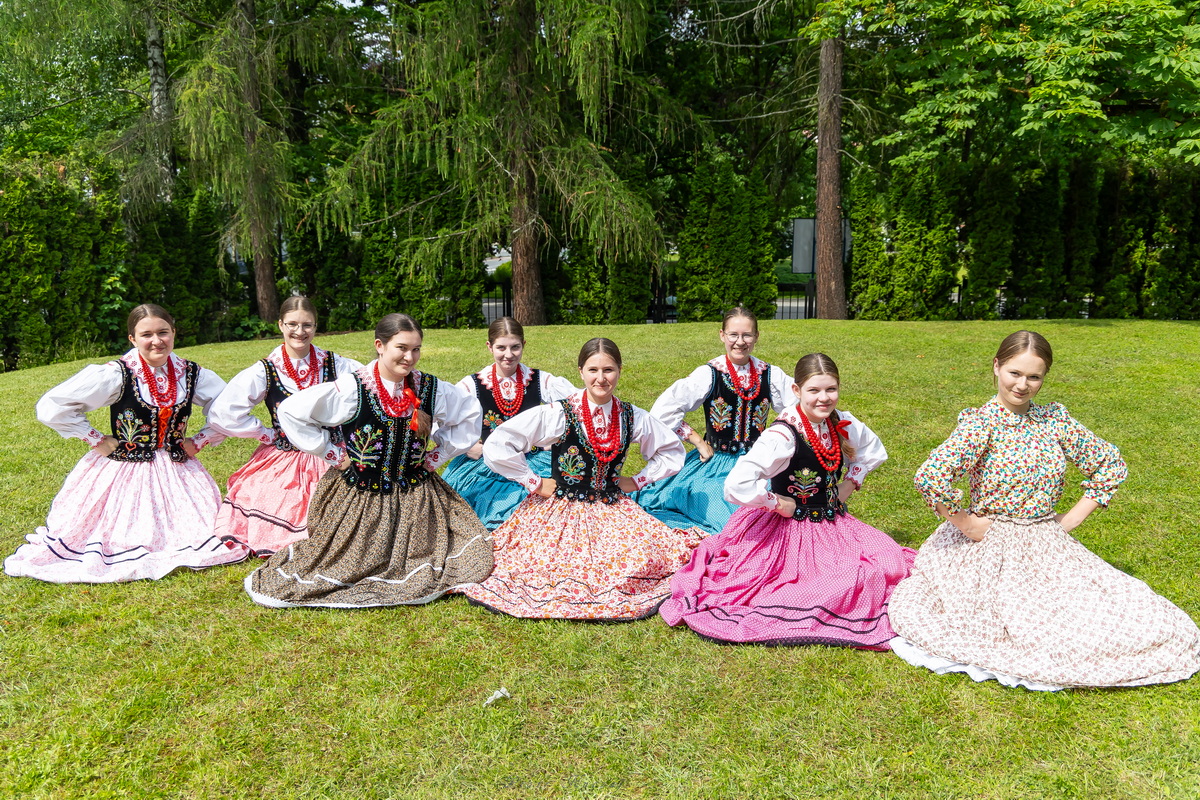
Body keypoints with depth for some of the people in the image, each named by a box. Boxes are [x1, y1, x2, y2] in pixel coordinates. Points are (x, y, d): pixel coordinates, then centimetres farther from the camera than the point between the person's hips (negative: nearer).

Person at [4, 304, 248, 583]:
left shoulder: (192, 374, -1)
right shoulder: (115, 374, -12)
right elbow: (51, 407, -12)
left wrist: (199, 441, 1)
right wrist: (97, 440, -9)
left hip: (177, 472, 4)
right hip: (122, 473, -3)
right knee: (121, 543, -1)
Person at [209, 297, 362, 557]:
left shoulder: (334, 364, -1)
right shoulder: (265, 371, -3)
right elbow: (224, 413, -9)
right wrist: (269, 435, -5)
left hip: (329, 461, 1)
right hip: (281, 464, 0)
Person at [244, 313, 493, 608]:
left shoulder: (431, 389, -4)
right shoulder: (351, 390, -16)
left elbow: (469, 416, 11)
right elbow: (290, 411, -11)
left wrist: (438, 454, 3)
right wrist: (331, 453, -10)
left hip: (415, 495, 4)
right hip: (359, 497, -3)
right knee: (351, 564, 10)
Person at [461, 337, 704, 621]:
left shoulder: (632, 417, 1)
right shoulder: (557, 414, -11)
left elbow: (672, 451, 17)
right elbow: (496, 446, -15)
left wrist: (638, 481, 7)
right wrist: (534, 483, -10)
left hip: (612, 510, 3)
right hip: (560, 510, -3)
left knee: (640, 561, -19)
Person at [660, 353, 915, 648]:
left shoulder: (843, 424, -2)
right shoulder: (783, 435, -24)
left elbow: (875, 451, 22)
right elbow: (737, 486, -35)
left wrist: (850, 483, 8)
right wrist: (780, 504, -22)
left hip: (831, 523, 7)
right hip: (787, 529, -7)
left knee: (889, 564, -6)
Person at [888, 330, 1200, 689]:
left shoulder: (1054, 419, 3)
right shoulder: (982, 423, -14)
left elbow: (1110, 463, 15)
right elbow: (930, 476, -29)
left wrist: (1073, 517, 7)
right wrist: (966, 523, -19)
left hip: (1048, 545, 6)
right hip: (992, 548, -6)